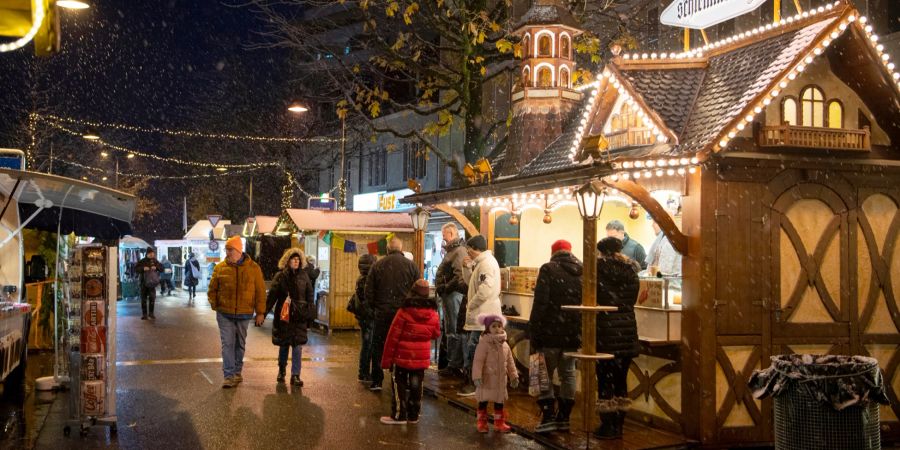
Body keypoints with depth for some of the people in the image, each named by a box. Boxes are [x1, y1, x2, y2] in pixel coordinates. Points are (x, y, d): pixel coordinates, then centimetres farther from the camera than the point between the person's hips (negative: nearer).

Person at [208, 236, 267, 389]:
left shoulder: (253, 268, -2)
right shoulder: (220, 267, 0)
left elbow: (260, 291, -1)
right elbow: (212, 289, 9)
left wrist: (260, 312, -3)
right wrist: (215, 305, -1)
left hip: (244, 314, 1)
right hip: (225, 314, 0)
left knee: (240, 344, 13)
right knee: (227, 344, -5)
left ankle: (237, 372, 27)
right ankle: (229, 376, -4)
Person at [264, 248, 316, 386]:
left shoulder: (303, 276, 6)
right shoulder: (280, 276, 0)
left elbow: (309, 296, 8)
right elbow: (271, 296, -3)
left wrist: (310, 313, 2)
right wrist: (264, 312, -9)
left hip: (299, 316, 1)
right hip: (283, 315, -1)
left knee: (297, 345, -5)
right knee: (284, 345, 10)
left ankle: (295, 375, -1)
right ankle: (281, 371, 31)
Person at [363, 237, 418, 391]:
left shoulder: (377, 265, 1)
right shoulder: (411, 265, 0)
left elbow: (369, 291, 3)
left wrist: (373, 308, 15)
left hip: (382, 313, 0)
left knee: (378, 346, 10)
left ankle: (376, 381, 8)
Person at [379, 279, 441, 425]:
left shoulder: (404, 312, -15)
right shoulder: (433, 314, -4)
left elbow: (393, 337, -12)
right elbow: (436, 334, 10)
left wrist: (386, 359, -5)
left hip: (402, 357, -4)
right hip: (422, 358, 4)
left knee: (399, 385, 7)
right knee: (416, 385, 13)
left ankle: (399, 415, 7)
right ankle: (413, 415, 19)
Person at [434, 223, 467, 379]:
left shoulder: (459, 251, -15)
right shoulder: (452, 250, 19)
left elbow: (460, 276, -25)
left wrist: (445, 288, -18)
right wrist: (441, 289, 14)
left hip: (453, 294, -11)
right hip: (449, 294, 11)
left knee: (453, 331, -5)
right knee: (450, 330, 15)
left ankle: (455, 365, 0)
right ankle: (453, 363, 23)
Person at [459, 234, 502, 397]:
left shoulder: (487, 263, -18)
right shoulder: (480, 262, 15)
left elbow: (484, 290, -27)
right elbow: (472, 281, 23)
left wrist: (470, 305, -16)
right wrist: (466, 267, 6)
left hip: (483, 316, -11)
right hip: (478, 315, 11)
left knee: (474, 349, -5)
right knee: (471, 348, 17)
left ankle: (475, 384, 2)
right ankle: (471, 380, 27)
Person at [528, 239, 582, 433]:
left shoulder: (548, 269, -8)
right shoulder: (583, 272, 7)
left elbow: (540, 303, -13)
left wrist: (533, 334, -9)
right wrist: (582, 331, 10)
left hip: (551, 332, -5)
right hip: (574, 334, 5)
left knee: (545, 374, 4)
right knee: (568, 374, 14)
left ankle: (548, 416, -1)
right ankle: (563, 417, 18)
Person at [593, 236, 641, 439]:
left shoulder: (599, 267, -8)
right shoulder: (631, 269, 7)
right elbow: (633, 299, 13)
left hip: (606, 331, -5)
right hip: (627, 330, 5)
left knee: (605, 379, 2)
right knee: (621, 379, 12)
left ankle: (608, 426, 5)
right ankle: (618, 425, 17)